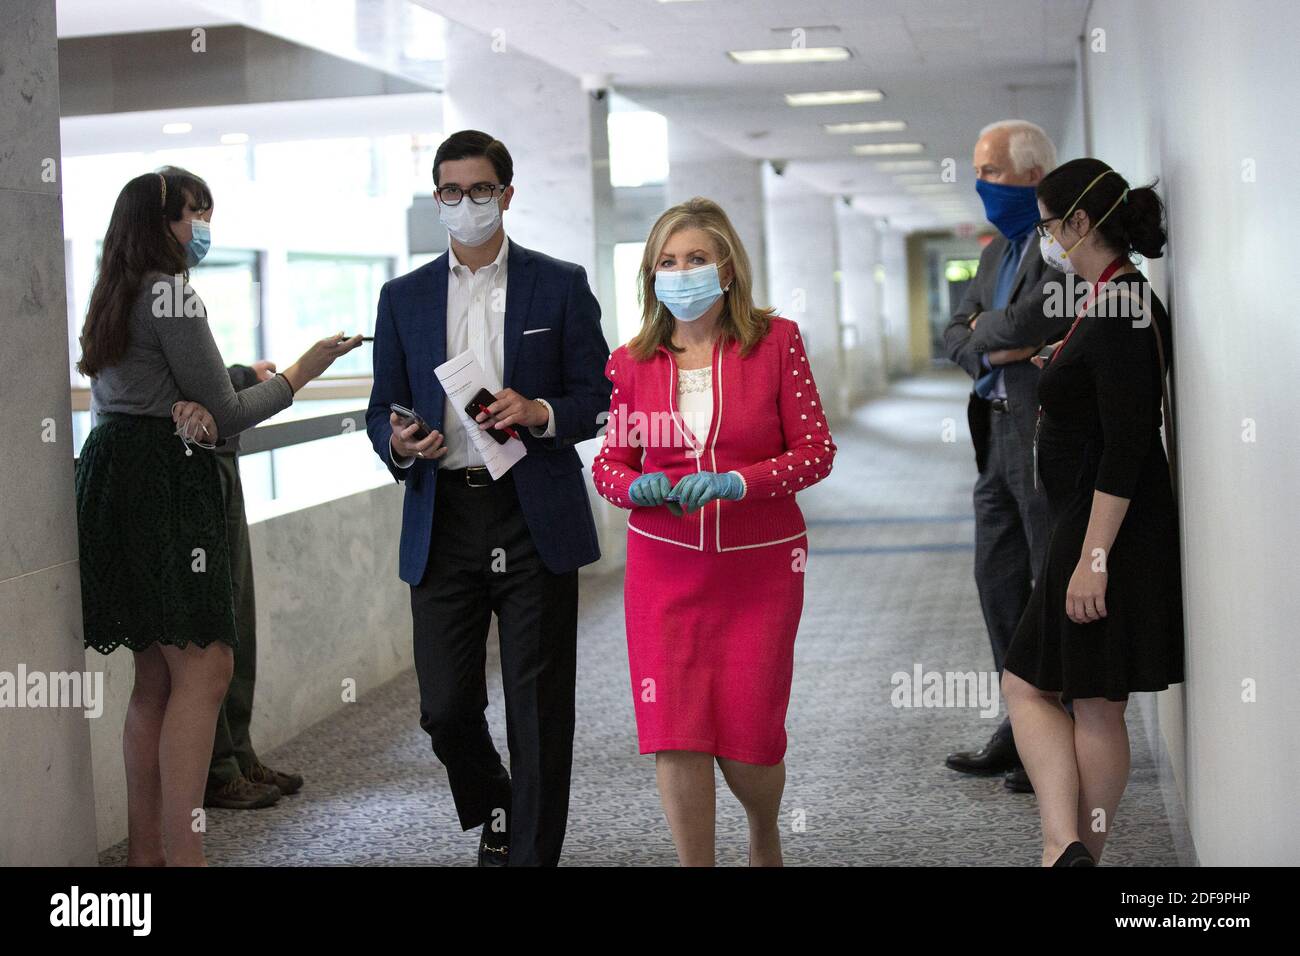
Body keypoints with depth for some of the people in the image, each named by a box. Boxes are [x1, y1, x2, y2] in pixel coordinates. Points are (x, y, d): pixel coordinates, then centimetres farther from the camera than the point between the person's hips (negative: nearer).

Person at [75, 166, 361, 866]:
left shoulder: (112, 296, 20)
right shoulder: (170, 289, -9)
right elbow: (225, 414, -8)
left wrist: (180, 409, -3)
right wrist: (301, 371, 5)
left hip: (111, 473, 10)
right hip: (164, 485, -10)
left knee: (157, 675, 12)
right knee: (204, 668, -11)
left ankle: (145, 852, 15)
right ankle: (182, 855, -15)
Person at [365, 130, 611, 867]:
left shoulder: (560, 286, 5)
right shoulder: (404, 297, 12)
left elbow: (597, 398, 3)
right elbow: (384, 408, 12)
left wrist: (541, 413, -17)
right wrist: (398, 442, -11)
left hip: (535, 520, -2)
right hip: (442, 521, 2)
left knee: (539, 705, 1)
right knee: (445, 704, 3)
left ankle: (533, 849, 13)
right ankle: (494, 814, 31)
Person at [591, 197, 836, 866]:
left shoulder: (776, 342, -3)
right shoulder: (631, 363, 3)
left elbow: (816, 451, -4)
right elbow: (609, 460, 11)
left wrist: (737, 481, -19)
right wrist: (635, 486, -13)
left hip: (760, 566, -1)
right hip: (665, 566, 1)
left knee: (747, 740, 1)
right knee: (676, 736, -7)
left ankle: (765, 838, 36)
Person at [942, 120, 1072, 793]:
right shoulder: (999, 248, 17)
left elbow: (1037, 318, -24)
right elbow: (956, 332, 14)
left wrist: (985, 330, -5)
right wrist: (992, 349, -7)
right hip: (998, 434, 10)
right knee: (999, 581, 14)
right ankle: (1024, 724, 24)